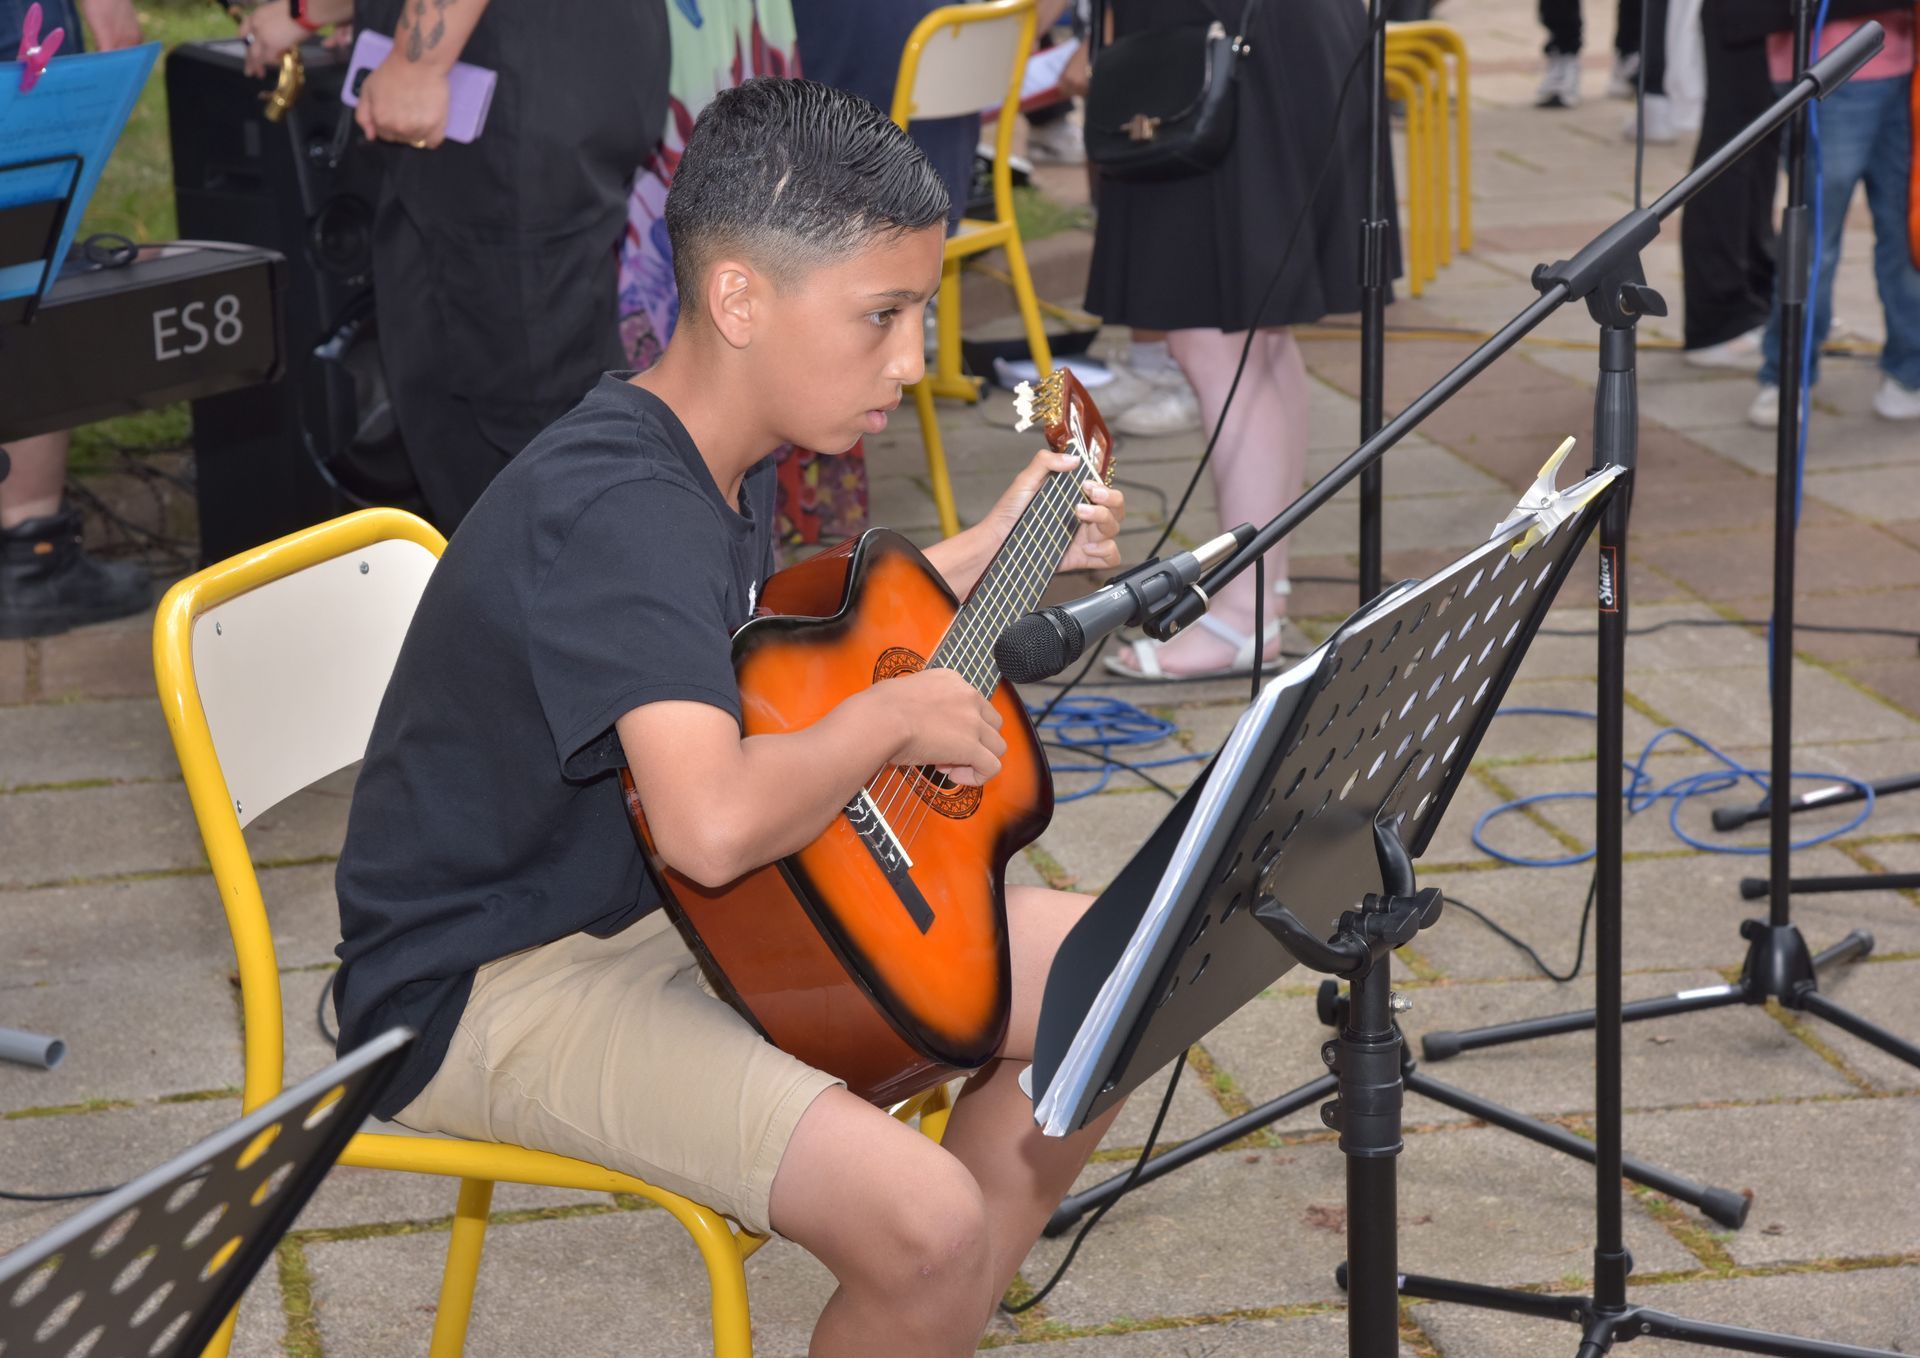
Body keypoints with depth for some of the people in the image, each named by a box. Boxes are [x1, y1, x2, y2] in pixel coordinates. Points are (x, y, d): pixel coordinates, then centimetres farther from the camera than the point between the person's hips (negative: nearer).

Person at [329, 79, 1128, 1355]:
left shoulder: (730, 461, 4)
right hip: (498, 980, -10)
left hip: (686, 915, 10)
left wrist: (984, 551, 18)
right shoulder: (614, 509, -27)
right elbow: (714, 822, -41)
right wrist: (892, 715, -22)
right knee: (929, 1224, -29)